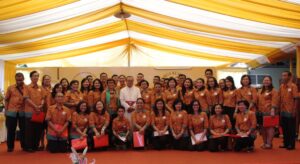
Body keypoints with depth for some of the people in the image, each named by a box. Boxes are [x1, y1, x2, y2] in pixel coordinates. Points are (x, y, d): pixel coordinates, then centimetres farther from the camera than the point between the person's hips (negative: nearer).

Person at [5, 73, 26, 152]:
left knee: (23, 129, 7)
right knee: (11, 130, 7)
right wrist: (6, 110, 3)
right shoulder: (10, 88, 3)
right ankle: (10, 146, 18)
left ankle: (24, 145, 19)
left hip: (22, 112, 0)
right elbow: (6, 100, 7)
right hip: (11, 112, 0)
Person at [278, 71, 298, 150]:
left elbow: (295, 99, -10)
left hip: (290, 111, -6)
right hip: (283, 111, 6)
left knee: (291, 129, 2)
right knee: (284, 128, 12)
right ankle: (285, 143, 22)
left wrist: (294, 110, -14)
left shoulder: (293, 86, -9)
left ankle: (291, 145, 10)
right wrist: (279, 109, 10)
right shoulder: (281, 86, 8)